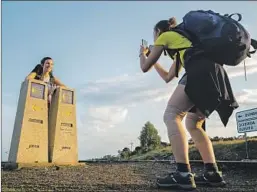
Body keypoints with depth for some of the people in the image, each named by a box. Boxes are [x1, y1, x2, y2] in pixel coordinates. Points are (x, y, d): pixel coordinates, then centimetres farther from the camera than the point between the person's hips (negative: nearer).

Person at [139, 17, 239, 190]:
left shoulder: (164, 36, 17)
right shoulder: (180, 41, 39)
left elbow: (145, 67, 18)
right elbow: (168, 77, 42)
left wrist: (143, 54, 39)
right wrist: (155, 62, 52)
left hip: (201, 70, -9)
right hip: (216, 72, 9)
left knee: (171, 115, -11)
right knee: (193, 124, 14)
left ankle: (184, 174, -21)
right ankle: (213, 173, 6)